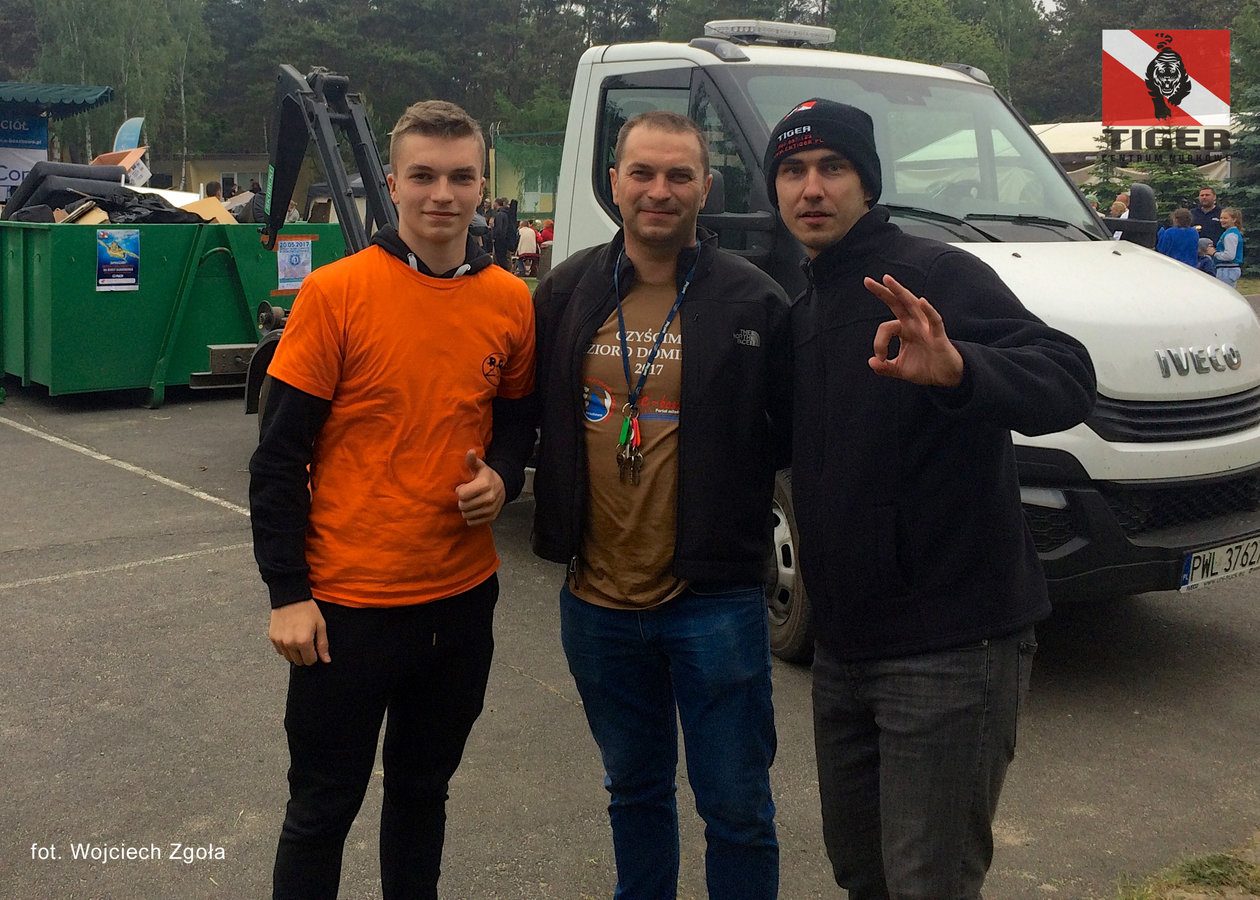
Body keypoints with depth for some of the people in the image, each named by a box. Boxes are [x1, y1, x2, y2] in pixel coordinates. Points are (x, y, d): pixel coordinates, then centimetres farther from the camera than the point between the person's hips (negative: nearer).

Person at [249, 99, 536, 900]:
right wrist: (287, 594, -11)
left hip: (463, 596, 4)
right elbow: (279, 455, -8)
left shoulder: (511, 303, 0)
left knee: (423, 790, 20)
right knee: (323, 808, 11)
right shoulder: (335, 293, -11)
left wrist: (501, 477, -7)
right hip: (348, 601, -3)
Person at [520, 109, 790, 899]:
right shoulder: (565, 293, 4)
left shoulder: (754, 301, -6)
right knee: (635, 789, 22)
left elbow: (794, 435, -3)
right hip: (598, 599, 4)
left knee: (737, 807, 7)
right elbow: (525, 413, 13)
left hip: (715, 601, -3)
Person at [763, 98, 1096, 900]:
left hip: (950, 647, -8)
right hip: (845, 646, 8)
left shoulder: (937, 276, -12)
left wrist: (958, 368, -44)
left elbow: (1068, 381, -26)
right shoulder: (804, 314, 14)